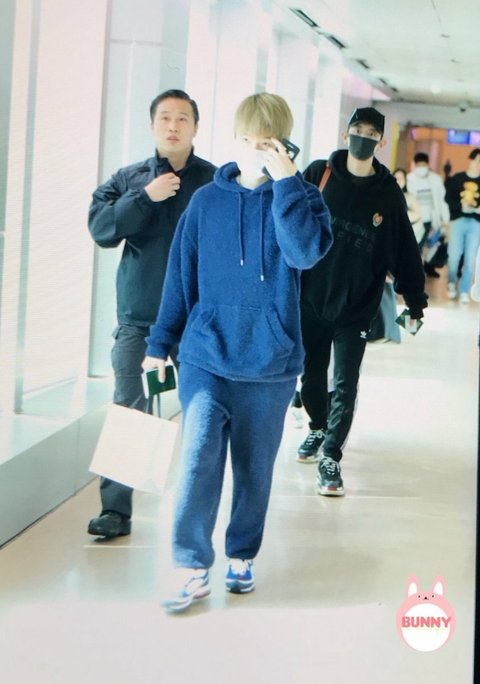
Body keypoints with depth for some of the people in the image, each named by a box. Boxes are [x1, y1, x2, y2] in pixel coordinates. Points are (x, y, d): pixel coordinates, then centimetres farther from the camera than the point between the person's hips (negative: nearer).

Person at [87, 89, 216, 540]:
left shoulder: (216, 182, 0)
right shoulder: (128, 180, 9)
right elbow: (101, 229, -5)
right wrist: (146, 197, -15)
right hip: (137, 317, 1)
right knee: (127, 410, -3)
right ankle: (116, 509, 0)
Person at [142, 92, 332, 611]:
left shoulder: (299, 198, -1)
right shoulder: (207, 200, 4)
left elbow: (307, 251, -22)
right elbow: (182, 275, 8)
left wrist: (284, 181, -22)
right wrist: (161, 342, 9)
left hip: (270, 365, 0)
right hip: (205, 358, 0)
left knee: (255, 469, 11)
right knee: (198, 462, -9)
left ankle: (241, 557, 28)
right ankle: (191, 568, -1)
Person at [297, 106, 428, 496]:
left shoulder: (388, 192, 0)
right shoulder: (319, 174, -2)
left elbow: (404, 249, 4)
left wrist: (415, 300, 5)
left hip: (356, 309, -1)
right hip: (310, 302, 1)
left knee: (345, 387, -4)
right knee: (311, 377, 15)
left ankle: (331, 456, 1)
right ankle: (319, 428, 39)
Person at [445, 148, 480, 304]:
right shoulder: (456, 179, 5)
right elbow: (448, 199, -2)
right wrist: (461, 206, -18)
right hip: (458, 220, -1)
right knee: (454, 255, 0)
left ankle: (464, 291, 6)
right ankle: (452, 284, 24)